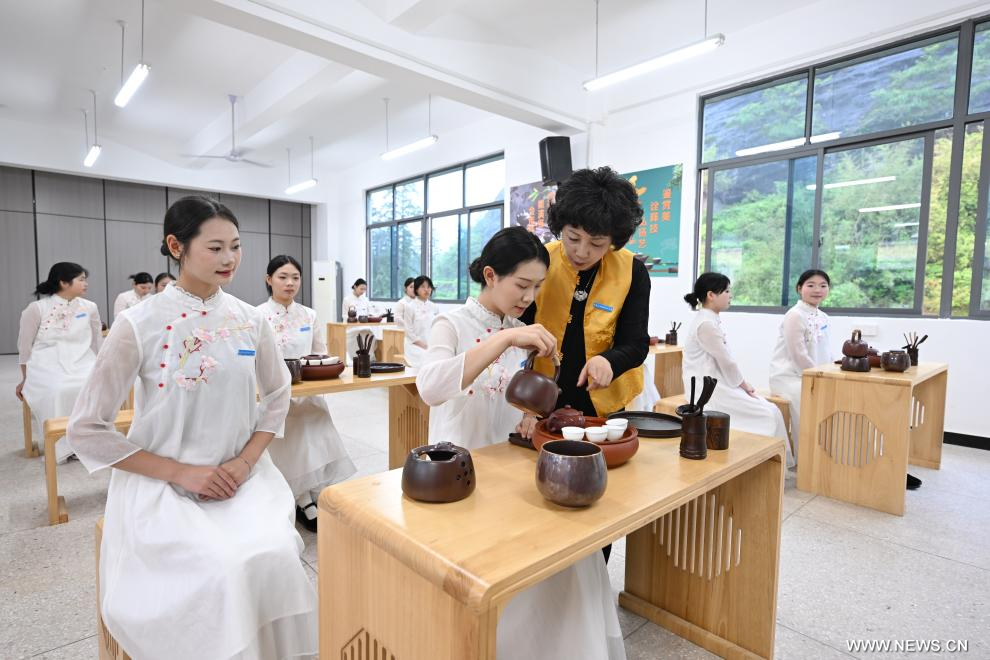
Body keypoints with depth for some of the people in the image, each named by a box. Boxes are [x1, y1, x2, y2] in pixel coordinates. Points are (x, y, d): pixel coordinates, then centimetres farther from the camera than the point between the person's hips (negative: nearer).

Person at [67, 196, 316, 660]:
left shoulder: (249, 320, -1)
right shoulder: (139, 325, -11)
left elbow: (277, 397, 10)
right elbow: (86, 430, -6)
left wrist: (246, 460, -5)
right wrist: (182, 473, -13)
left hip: (242, 478, 3)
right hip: (162, 486, -2)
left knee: (276, 557, -22)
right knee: (223, 568, -26)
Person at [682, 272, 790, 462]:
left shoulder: (709, 320, 13)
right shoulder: (706, 324, -18)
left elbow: (723, 361, 15)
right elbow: (726, 362, -14)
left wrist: (743, 385, 8)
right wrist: (745, 386, 0)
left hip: (716, 383, 9)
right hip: (708, 388, -9)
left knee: (769, 409, 1)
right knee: (768, 415, -11)